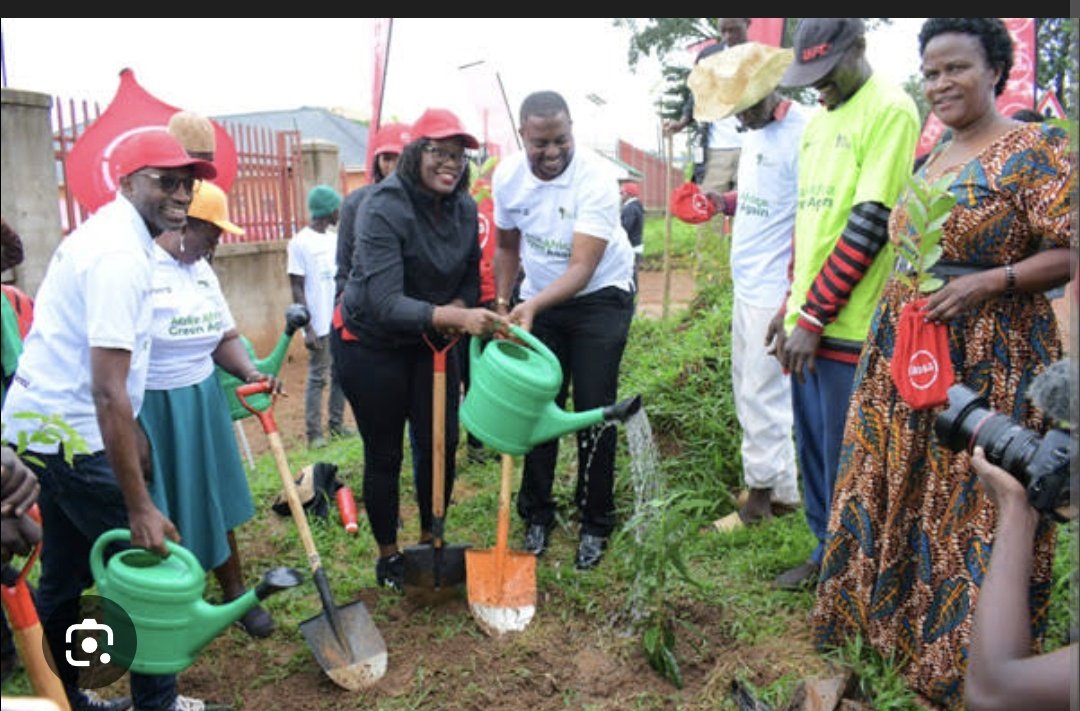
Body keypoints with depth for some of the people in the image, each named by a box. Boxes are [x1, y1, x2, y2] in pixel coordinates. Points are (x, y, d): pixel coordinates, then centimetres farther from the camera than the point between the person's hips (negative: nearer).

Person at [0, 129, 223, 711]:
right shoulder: (121, 254, -21)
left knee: (64, 574, 20)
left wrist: (130, 431, 23)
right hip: (71, 435, -10)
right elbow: (107, 391, -27)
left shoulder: (104, 232, 11)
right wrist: (139, 506, -25)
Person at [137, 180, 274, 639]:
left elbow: (224, 336, 12)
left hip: (203, 404, 7)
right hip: (150, 410, -7)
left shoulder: (202, 269, 7)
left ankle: (236, 594, 32)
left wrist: (248, 371, -7)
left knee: (215, 501, 17)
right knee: (157, 515, 6)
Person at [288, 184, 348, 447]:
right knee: (317, 378, 0)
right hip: (319, 326, -6)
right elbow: (297, 289, -10)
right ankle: (314, 433, 8)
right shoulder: (300, 242, -9)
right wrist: (307, 328, -15)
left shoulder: (335, 239, 11)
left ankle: (337, 425, 21)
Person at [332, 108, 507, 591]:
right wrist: (454, 317, -47)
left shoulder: (464, 207, -6)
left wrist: (459, 308, -17)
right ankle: (388, 555, 26)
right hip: (370, 345, -5)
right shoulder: (383, 208, -26)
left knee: (441, 443, 8)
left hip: (430, 341, 6)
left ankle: (432, 541, 30)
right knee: (384, 454, 6)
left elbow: (471, 276, 6)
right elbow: (386, 303, -35)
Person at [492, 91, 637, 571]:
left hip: (600, 297, -4)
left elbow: (582, 269, -32)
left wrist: (533, 305, -46)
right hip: (538, 299, 4)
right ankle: (537, 516, 20)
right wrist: (502, 305, 6)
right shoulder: (507, 176, -9)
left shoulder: (595, 181, -26)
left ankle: (595, 524, 12)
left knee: (594, 411, -5)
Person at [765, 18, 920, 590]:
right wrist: (792, 302, 15)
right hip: (808, 321, 8)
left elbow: (870, 224, -17)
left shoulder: (889, 110, -10)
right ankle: (826, 551, 33)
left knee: (845, 462, 3)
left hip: (848, 327, -8)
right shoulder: (818, 120, 16)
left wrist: (813, 317, -17)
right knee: (812, 449, 17)